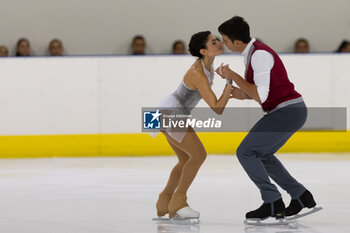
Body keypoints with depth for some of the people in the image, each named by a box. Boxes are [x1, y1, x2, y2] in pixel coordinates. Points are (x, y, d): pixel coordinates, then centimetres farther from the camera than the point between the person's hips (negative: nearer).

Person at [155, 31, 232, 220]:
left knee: (186, 160, 13)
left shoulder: (207, 65, 2)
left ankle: (164, 202, 21)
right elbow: (217, 109, -26)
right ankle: (178, 202, -2)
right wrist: (229, 83, -28)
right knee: (198, 154, -11)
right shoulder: (198, 74, -27)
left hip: (173, 114, 10)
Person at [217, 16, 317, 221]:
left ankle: (273, 203, -6)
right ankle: (301, 196, 21)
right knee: (262, 155, 20)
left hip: (287, 111, -10)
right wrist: (243, 95, 7)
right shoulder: (253, 52, 13)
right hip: (293, 110, 10)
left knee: (245, 152, -7)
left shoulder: (260, 54, -19)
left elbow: (261, 96, -23)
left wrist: (233, 76, -17)